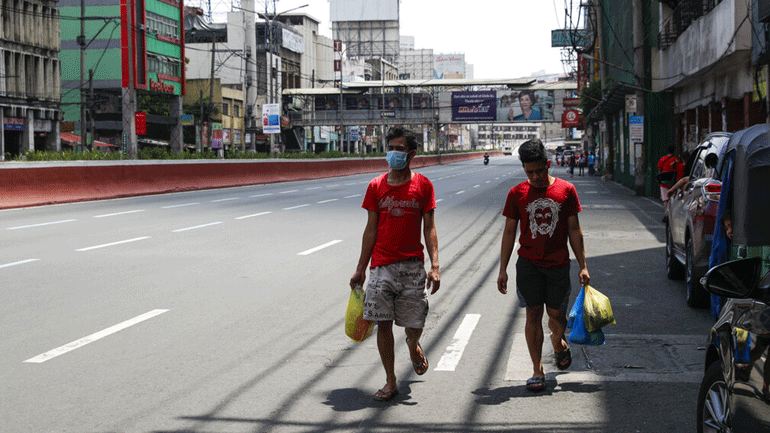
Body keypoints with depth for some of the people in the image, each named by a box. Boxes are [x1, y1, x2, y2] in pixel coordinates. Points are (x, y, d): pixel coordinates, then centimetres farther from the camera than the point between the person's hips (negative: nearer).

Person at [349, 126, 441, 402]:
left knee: (414, 325, 1)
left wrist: (435, 266, -8)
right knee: (383, 323, -2)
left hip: (412, 265, -1)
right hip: (381, 265, 1)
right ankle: (390, 382, 11)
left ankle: (413, 346, 39)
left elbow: (429, 228, 2)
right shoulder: (376, 186, 5)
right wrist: (360, 269, 6)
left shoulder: (422, 185, 2)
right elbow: (371, 229, 8)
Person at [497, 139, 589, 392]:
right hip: (528, 264, 0)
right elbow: (509, 232, 5)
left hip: (558, 265, 0)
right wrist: (503, 269, 3)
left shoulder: (566, 190, 0)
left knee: (557, 315, 6)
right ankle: (537, 370, 4)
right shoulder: (517, 193, 1)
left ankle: (558, 343, 40)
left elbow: (574, 230, 5)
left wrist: (582, 265, 2)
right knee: (533, 315, -3)